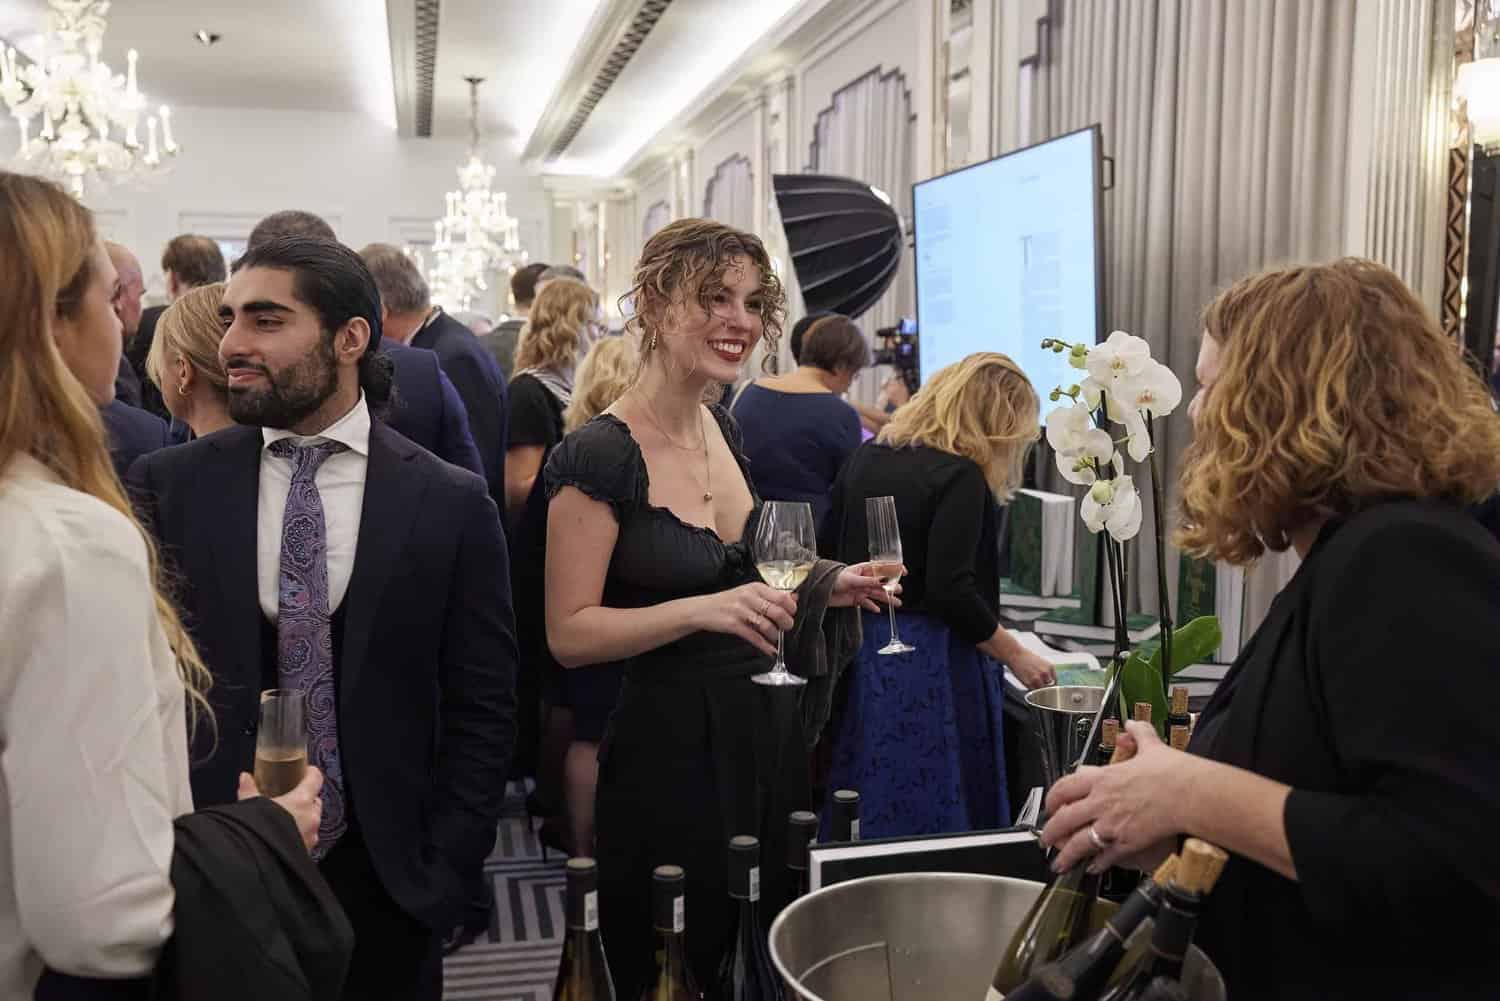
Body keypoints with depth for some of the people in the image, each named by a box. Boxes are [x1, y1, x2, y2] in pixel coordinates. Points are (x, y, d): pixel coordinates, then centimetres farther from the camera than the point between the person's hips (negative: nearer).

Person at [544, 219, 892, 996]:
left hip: (768, 736, 7)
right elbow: (569, 633, -17)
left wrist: (820, 588, 3)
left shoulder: (729, 433, 6)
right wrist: (704, 610, -28)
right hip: (669, 754, -7)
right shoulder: (598, 455, -16)